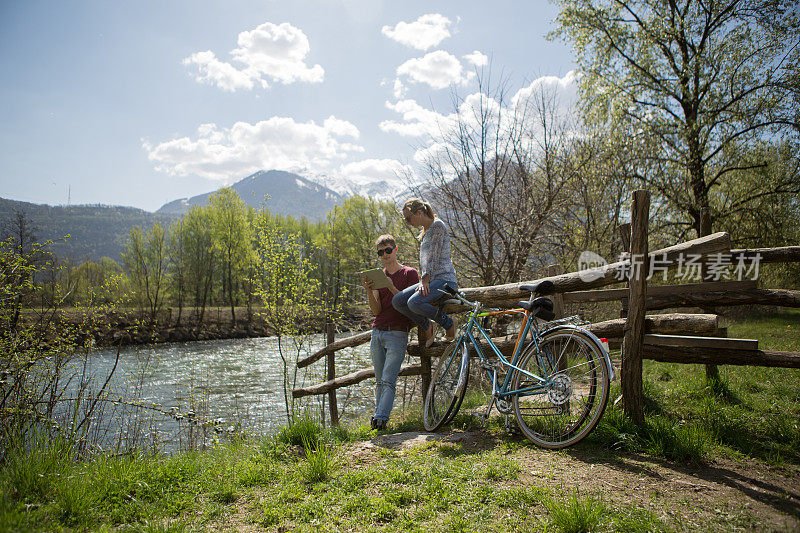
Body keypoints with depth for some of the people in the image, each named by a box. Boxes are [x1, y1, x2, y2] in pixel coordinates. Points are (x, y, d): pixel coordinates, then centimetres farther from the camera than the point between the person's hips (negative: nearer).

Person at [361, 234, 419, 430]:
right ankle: (379, 418, 15)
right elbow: (376, 310, 4)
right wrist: (369, 291, -13)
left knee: (388, 381, -12)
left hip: (397, 334, -5)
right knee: (380, 382, 9)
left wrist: (392, 288, -19)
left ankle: (380, 418, -16)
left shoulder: (409, 273, 2)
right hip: (377, 332, 5)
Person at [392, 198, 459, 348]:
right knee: (397, 301, -9)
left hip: (445, 279, -9)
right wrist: (422, 282, 10)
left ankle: (448, 323, -10)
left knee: (414, 302, -31)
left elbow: (435, 256, -15)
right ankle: (427, 326, 6)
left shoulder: (438, 225, -7)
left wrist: (425, 279, -19)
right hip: (430, 280, 9)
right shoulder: (424, 232, 20)